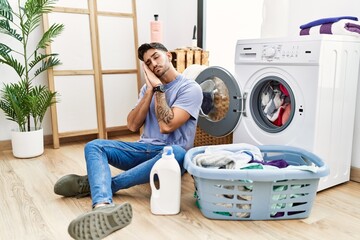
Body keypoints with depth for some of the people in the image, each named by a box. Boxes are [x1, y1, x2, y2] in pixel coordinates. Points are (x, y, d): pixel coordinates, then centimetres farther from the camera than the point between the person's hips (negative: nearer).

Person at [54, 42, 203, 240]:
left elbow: (166, 126, -20)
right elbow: (132, 126, -1)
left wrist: (159, 88, -13)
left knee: (177, 153, -40)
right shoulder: (148, 87, 12)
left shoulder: (191, 88, -7)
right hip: (144, 149, 5)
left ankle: (93, 183, -30)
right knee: (94, 146, -13)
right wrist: (150, 90, -7)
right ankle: (103, 206, -44)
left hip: (170, 153, -5)